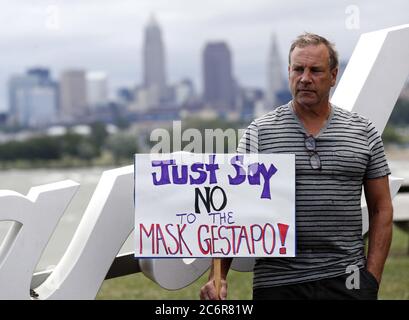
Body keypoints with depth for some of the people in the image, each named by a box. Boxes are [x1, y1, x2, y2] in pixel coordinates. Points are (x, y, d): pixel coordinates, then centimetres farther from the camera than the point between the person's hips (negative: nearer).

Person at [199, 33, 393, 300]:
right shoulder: (259, 132, 4)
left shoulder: (364, 132, 8)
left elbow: (381, 210, 9)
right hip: (276, 284, -1)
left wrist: (372, 277, 0)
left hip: (345, 280, 1)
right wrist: (218, 276, -10)